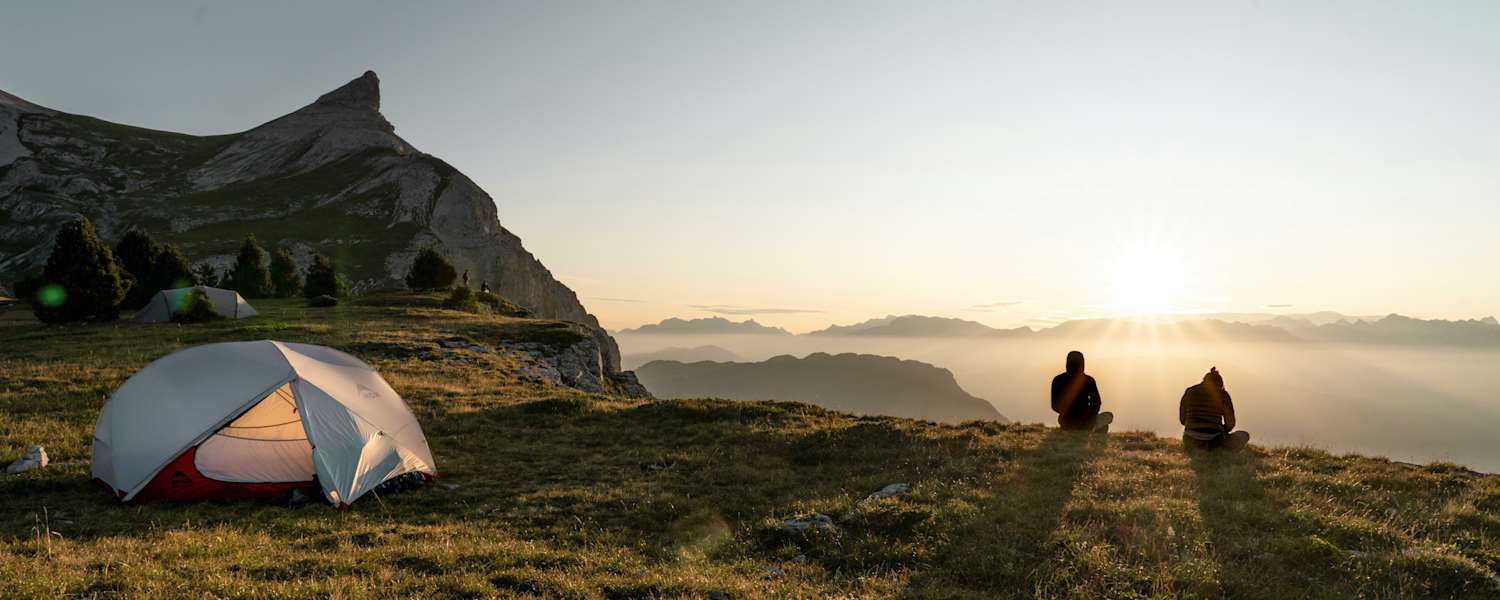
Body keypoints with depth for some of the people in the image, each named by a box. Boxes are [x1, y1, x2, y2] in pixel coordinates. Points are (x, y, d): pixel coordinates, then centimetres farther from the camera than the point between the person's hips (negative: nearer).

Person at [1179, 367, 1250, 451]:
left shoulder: (1189, 392, 7)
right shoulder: (1222, 394, 0)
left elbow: (1182, 419, 14)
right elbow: (1230, 424, 4)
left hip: (1191, 442, 3)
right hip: (1214, 443, -3)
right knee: (1244, 435, 26)